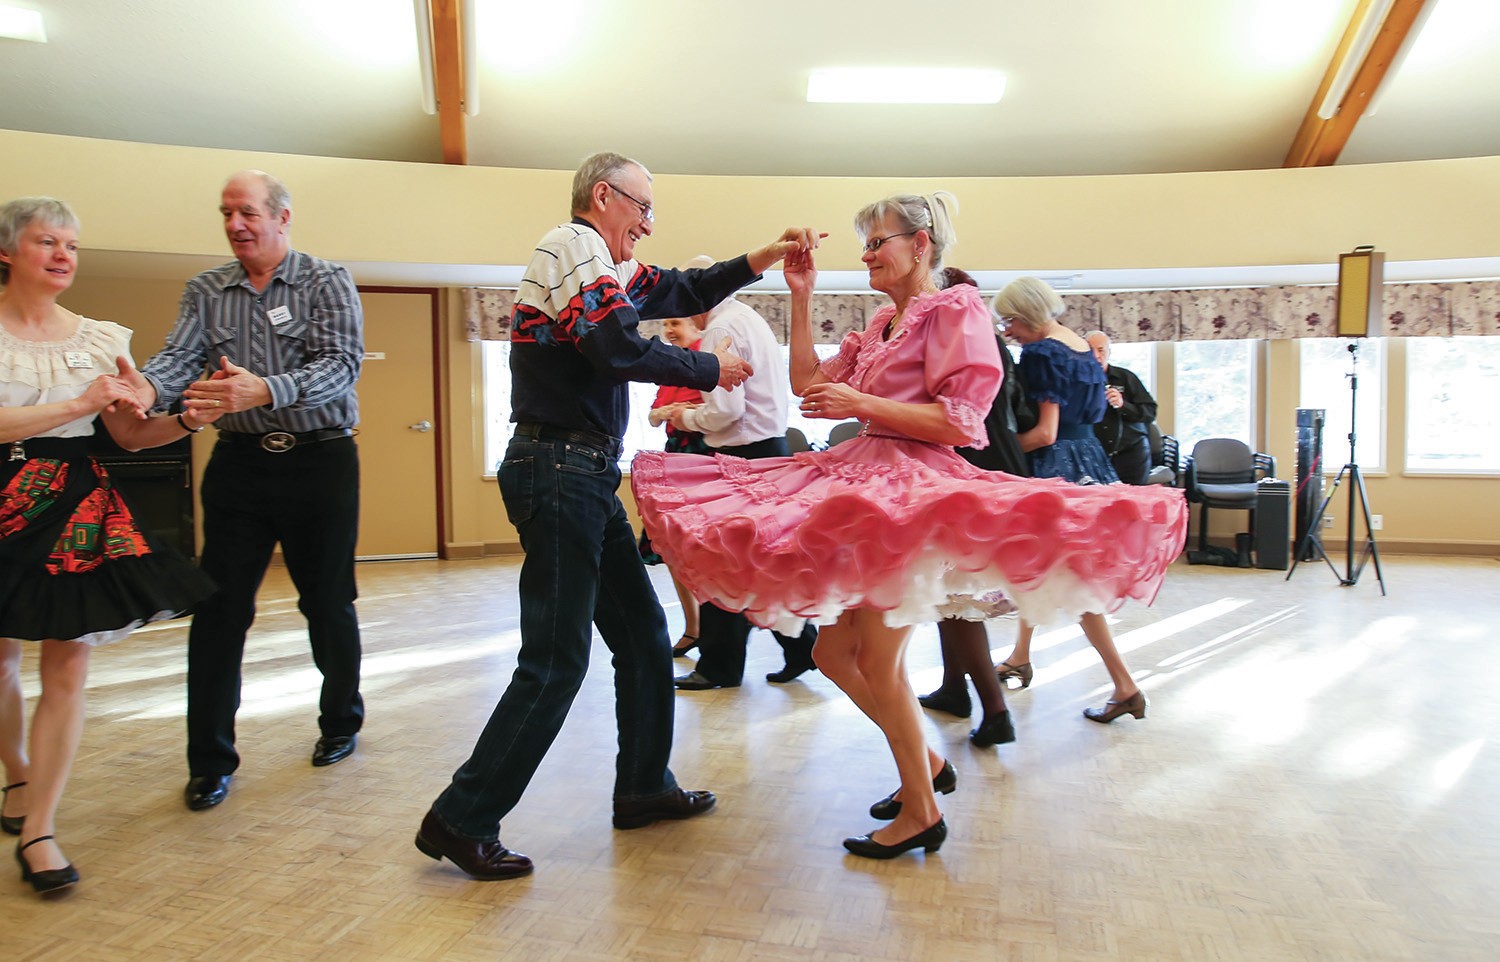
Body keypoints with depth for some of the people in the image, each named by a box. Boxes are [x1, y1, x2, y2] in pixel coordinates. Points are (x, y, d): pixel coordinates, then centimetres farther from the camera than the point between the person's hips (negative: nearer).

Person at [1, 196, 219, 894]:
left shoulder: (103, 339, 8)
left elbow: (131, 435, 9)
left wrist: (187, 421, -9)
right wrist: (79, 403, -19)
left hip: (77, 506, 2)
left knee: (67, 664, -3)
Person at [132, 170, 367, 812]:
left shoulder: (328, 282, -2)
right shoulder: (206, 291, 9)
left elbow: (342, 365, -16)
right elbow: (180, 356, -4)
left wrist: (265, 390, -32)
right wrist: (146, 388, -28)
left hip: (320, 463, -2)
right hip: (239, 464, 3)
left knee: (328, 604, 8)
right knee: (219, 610, 1)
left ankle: (340, 721, 30)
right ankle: (209, 761, 13)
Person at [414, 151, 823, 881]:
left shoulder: (607, 267, 20)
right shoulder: (573, 245, -8)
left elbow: (684, 291, 28)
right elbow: (619, 350, -21)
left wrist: (768, 257, 19)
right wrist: (710, 370, -8)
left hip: (586, 475, 10)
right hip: (560, 469, -10)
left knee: (643, 635, 15)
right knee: (556, 661, -7)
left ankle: (643, 788, 27)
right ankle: (461, 819, 3)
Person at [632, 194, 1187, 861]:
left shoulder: (956, 309, -5)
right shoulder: (881, 324, 19)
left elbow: (960, 422, -14)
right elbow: (809, 383, 15)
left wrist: (862, 403, -18)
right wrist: (801, 298, 12)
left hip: (918, 491, -9)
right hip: (869, 484, 9)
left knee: (877, 660, -5)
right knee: (832, 652, 11)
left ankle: (921, 813, 13)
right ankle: (928, 765, 28)